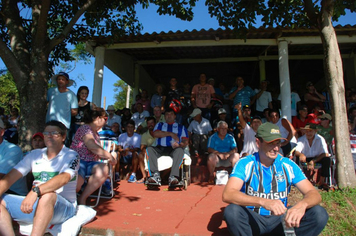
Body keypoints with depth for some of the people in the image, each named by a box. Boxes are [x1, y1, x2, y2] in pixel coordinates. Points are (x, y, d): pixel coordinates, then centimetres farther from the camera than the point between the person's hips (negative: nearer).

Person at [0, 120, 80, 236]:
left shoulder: (71, 156, -4)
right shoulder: (34, 155, 13)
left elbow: (63, 178, -24)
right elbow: (10, 177, 5)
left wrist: (36, 191, -38)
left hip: (63, 207, -5)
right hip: (34, 205, 6)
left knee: (48, 195, -37)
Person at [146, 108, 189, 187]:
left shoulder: (181, 127, 25)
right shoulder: (160, 125, 28)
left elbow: (185, 141, 9)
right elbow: (155, 134, 4)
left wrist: (179, 145, -15)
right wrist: (170, 134, -2)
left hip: (173, 149, -1)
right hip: (160, 148, 1)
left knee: (180, 150, -36)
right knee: (149, 149, -30)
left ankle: (173, 176, -45)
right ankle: (155, 175, -39)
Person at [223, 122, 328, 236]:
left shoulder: (288, 165, -2)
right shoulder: (245, 164, -12)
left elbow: (314, 194, -8)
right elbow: (227, 195, -27)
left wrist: (302, 204, -33)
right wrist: (263, 202, -42)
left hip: (280, 220, 3)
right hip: (252, 221, -2)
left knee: (319, 214, -17)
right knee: (231, 211, -33)